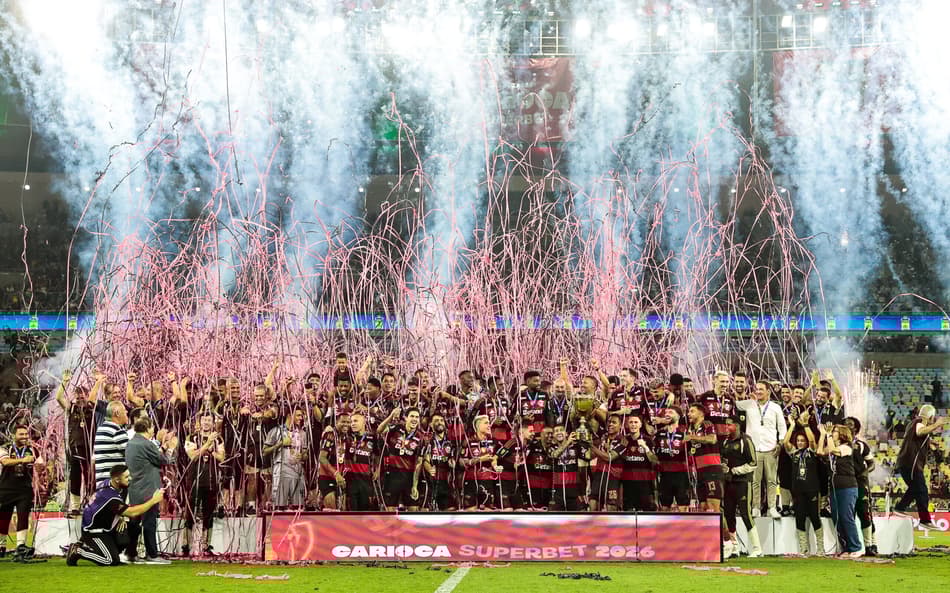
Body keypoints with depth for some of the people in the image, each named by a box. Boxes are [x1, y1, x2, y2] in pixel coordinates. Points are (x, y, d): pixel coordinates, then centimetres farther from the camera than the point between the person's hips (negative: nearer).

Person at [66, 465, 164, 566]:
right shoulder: (110, 496, -32)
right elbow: (132, 513, -32)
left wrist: (122, 518, -3)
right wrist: (154, 500, -28)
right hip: (93, 531, -10)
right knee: (112, 561, -17)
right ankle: (77, 550, -2)